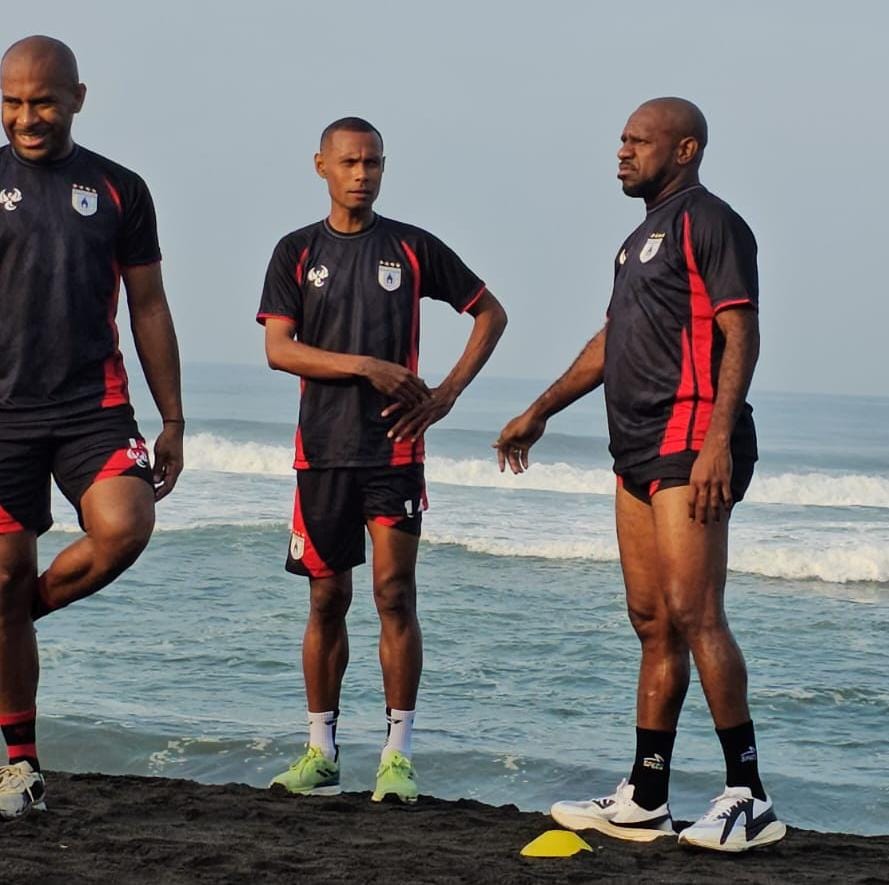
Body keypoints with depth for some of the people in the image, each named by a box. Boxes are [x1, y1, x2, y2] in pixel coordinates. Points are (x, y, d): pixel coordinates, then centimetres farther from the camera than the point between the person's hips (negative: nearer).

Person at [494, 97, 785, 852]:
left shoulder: (709, 223, -6)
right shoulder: (641, 240, 23)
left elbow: (740, 337, -15)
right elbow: (610, 343, 31)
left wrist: (718, 440, -24)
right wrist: (539, 413, 32)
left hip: (691, 443, -10)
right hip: (639, 449, 10)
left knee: (693, 613, -15)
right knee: (652, 622, 9)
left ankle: (749, 798, -12)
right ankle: (644, 800, 11)